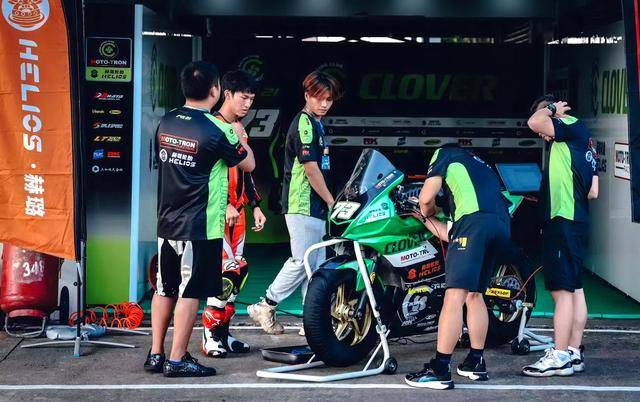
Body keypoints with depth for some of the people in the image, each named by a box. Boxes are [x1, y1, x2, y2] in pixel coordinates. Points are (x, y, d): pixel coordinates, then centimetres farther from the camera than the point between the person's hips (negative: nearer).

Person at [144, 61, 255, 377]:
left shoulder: (166, 122, 4)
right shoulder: (217, 131, -16)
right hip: (200, 227, -7)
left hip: (167, 223, 7)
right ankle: (177, 360, 4)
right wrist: (240, 138, 15)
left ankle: (155, 354, 20)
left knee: (164, 289, 14)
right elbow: (248, 164, -3)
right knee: (190, 293, 0)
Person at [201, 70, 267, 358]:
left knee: (239, 270, 8)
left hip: (236, 210, 9)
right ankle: (210, 336, -6)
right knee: (227, 271, -13)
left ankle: (222, 332, 16)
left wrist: (255, 206, 19)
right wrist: (224, 205, -22)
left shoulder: (240, 129, 17)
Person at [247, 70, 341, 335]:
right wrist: (332, 202, -11)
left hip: (315, 206, 10)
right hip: (303, 205, -10)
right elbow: (311, 168, -17)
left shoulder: (315, 123, 18)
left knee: (317, 264, 9)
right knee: (302, 262, -8)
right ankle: (265, 307, 3)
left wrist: (327, 203, 17)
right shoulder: (304, 123, -12)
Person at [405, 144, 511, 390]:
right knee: (474, 294, 20)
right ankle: (476, 362, 23)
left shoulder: (444, 154, 22)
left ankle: (440, 370, -15)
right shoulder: (482, 167, 41)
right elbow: (452, 236, 36)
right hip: (502, 225, 8)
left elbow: (426, 197, 7)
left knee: (455, 295, -11)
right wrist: (428, 221, 48)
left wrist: (427, 212, 29)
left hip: (476, 221, -8)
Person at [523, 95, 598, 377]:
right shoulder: (582, 143, 20)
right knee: (574, 288, 11)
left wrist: (550, 109, -5)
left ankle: (559, 357, -9)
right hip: (575, 220, 11)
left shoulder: (574, 126, -8)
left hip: (564, 222, -11)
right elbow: (593, 192, 18)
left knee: (562, 290, -10)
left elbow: (533, 122, -23)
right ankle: (574, 352, 16)